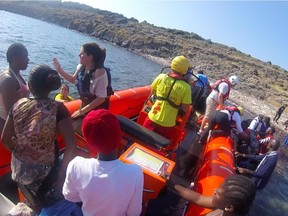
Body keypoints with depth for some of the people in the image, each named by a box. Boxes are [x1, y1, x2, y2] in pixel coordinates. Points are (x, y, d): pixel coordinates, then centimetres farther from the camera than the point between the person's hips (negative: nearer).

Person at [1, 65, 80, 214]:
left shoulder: (18, 105, -12)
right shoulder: (57, 109, -25)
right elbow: (71, 145, -30)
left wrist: (20, 153, 14)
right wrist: (63, 168, -13)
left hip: (20, 167, 4)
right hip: (44, 170, -4)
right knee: (50, 206, 27)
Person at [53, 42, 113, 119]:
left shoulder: (100, 73, -31)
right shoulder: (81, 67, -7)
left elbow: (101, 98, -29)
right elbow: (73, 80, 15)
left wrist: (82, 111, -26)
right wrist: (60, 70, 1)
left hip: (98, 108, -7)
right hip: (85, 104, 7)